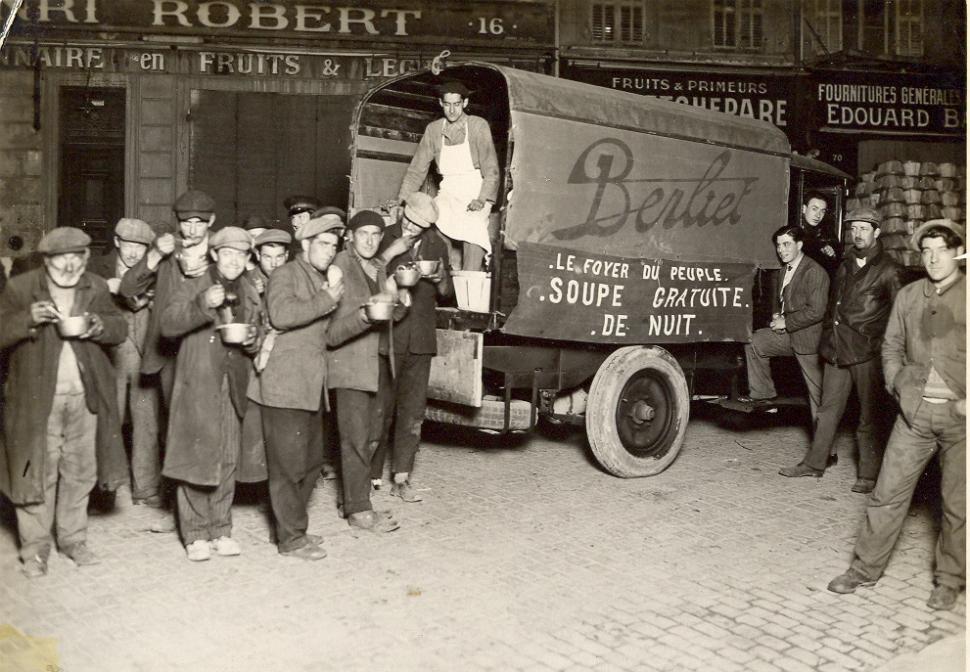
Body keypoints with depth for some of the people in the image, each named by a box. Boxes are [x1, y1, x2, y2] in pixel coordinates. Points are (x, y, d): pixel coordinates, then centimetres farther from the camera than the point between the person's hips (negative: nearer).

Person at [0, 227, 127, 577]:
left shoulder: (97, 288, 7)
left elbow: (120, 328, 7)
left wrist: (100, 326, -14)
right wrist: (28, 318, -23)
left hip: (86, 396, 3)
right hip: (38, 398, -3)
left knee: (80, 471, 11)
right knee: (37, 472, 3)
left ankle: (73, 539, 26)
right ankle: (34, 548, 16)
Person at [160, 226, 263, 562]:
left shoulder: (250, 294, 14)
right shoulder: (194, 288, 1)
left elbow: (258, 335, 22)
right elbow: (168, 325, -13)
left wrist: (252, 341, -1)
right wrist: (202, 305, -27)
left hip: (233, 389, 4)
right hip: (198, 387, -4)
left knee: (228, 461, 8)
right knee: (196, 458, -2)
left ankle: (221, 530, 19)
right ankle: (195, 534, 9)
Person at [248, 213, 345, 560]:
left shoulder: (323, 281, 21)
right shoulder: (286, 274, -5)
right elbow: (282, 314, -24)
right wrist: (327, 300, -17)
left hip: (311, 385, 9)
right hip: (285, 385, -9)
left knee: (311, 461, 13)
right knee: (289, 463, -3)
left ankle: (291, 527, 26)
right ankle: (291, 539, 5)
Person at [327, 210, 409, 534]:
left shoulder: (379, 269, 13)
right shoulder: (341, 268, -12)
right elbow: (332, 332, -18)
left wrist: (398, 301, 2)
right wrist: (365, 315, -34)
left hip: (379, 362, 8)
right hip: (351, 366, -8)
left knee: (371, 438, 11)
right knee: (356, 440, -4)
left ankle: (355, 500, 21)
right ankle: (358, 510, 5)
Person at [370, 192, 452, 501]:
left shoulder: (436, 245, 11)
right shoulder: (386, 238, 0)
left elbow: (446, 293, 17)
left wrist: (440, 278, -4)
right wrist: (389, 254, -19)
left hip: (420, 338, 4)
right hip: (387, 334, -3)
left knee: (413, 410, 4)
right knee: (382, 407, -1)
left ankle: (401, 479, 12)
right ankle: (372, 475, 11)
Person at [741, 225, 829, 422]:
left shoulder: (814, 272, -18)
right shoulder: (785, 270, 10)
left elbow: (816, 312, -24)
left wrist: (786, 322, -17)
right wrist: (779, 317, 3)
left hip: (808, 338, -8)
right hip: (788, 333, 9)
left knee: (817, 390, -1)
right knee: (754, 342, 2)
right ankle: (762, 393, 12)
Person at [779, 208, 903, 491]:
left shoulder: (888, 271, -4)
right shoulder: (845, 265, 16)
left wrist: (884, 346, -11)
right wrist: (827, 339, 14)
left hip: (867, 353, -6)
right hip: (837, 350, 6)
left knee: (868, 415, 2)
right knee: (828, 408, 12)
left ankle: (868, 475, 11)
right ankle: (814, 463, 20)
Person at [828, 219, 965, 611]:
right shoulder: (907, 296, 8)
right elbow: (891, 346, 16)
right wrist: (897, 384, 3)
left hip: (958, 416, -2)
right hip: (915, 412, 3)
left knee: (957, 504, 8)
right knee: (887, 493, 5)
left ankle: (949, 580, 24)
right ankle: (865, 568, 16)